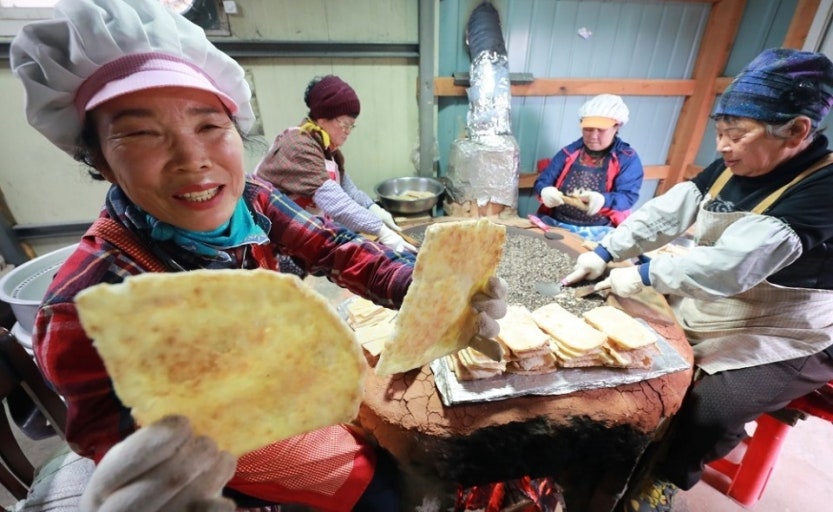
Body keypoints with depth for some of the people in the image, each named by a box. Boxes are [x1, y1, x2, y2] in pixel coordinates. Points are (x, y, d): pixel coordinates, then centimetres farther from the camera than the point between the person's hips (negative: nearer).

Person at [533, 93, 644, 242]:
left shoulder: (628, 158, 4)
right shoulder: (569, 152, 11)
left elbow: (628, 196, -7)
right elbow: (542, 182, 7)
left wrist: (604, 200, -29)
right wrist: (545, 191, -19)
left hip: (598, 232, -2)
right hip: (554, 223, 3)